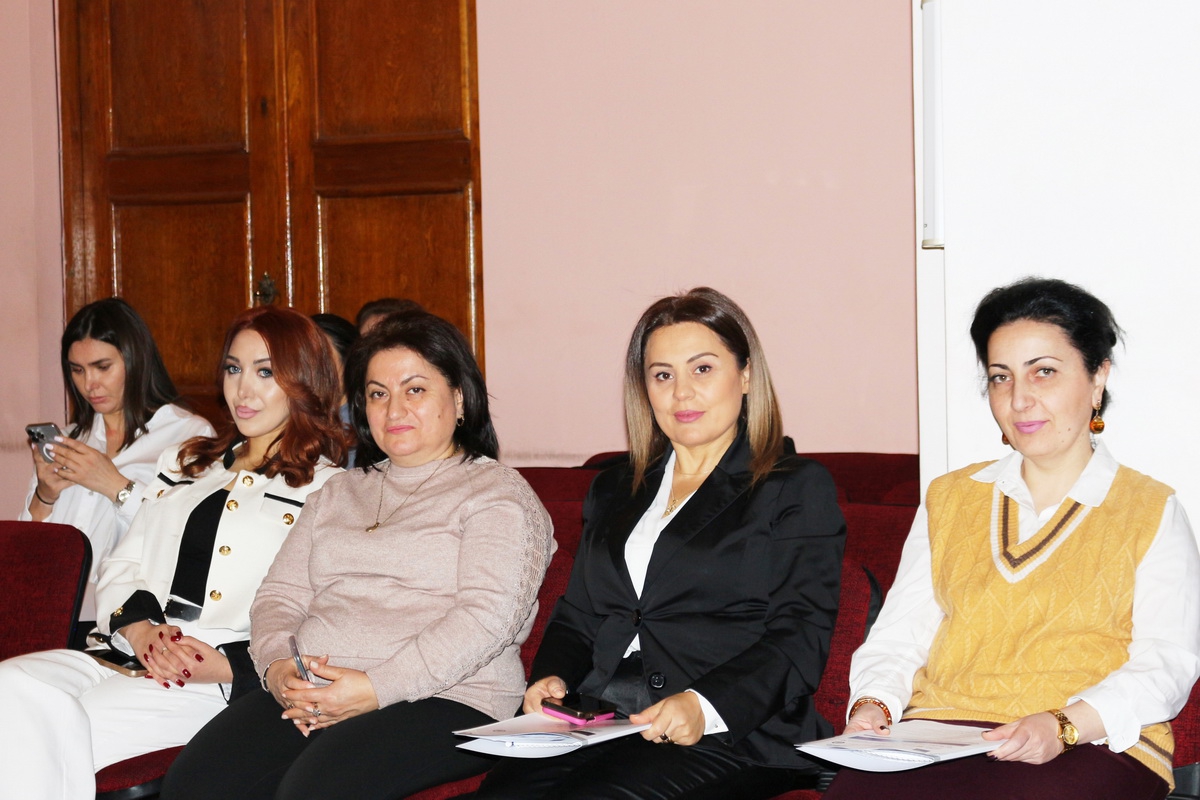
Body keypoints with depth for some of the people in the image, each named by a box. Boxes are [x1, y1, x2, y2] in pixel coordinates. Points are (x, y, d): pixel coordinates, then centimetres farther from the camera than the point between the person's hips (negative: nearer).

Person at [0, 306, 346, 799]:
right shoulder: (185, 464, 28)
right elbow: (121, 568, 21)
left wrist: (229, 666, -18)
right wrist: (139, 630, -3)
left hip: (226, 684, -5)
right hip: (132, 656, 6)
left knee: (63, 724, -31)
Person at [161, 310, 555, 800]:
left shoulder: (497, 493, 5)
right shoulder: (340, 493, 27)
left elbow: (489, 616, -10)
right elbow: (281, 593, 21)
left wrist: (375, 689, -17)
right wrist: (277, 664, -3)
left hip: (442, 699, -5)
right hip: (309, 693, 5)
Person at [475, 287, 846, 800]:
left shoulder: (798, 489, 8)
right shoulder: (613, 490, 27)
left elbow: (799, 639, -3)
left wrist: (704, 705, -19)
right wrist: (552, 678, 4)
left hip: (732, 735, -4)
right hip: (596, 724, 4)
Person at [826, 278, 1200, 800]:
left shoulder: (1152, 512, 12)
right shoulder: (948, 499, 24)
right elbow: (899, 635, 19)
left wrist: (1066, 725, -18)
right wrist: (873, 702, -4)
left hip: (1095, 745, -2)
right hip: (940, 732, 3)